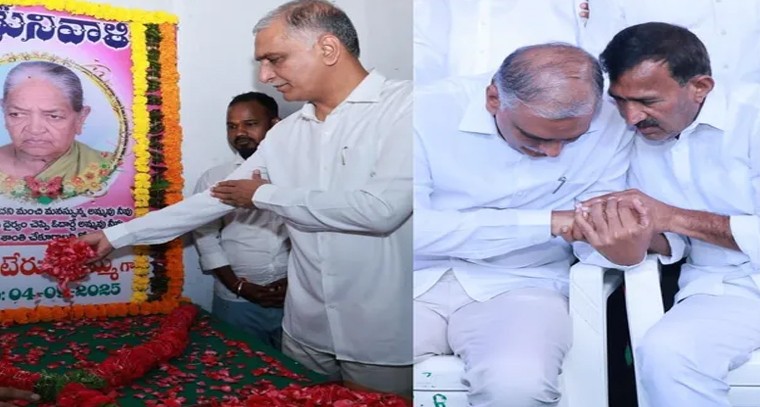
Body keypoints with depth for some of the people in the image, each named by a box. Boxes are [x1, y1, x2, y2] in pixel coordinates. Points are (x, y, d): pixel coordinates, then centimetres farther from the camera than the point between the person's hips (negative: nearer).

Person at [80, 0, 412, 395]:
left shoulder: (403, 106, -14)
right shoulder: (285, 135, 7)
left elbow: (382, 207, -25)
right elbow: (215, 198, 13)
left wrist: (265, 195, -9)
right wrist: (117, 235, 13)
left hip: (386, 339, -6)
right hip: (307, 332, 6)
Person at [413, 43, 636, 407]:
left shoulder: (608, 129, -6)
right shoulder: (428, 111, -12)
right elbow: (417, 228, -18)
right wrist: (543, 222, -21)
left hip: (522, 286, 1)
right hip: (421, 278, 0)